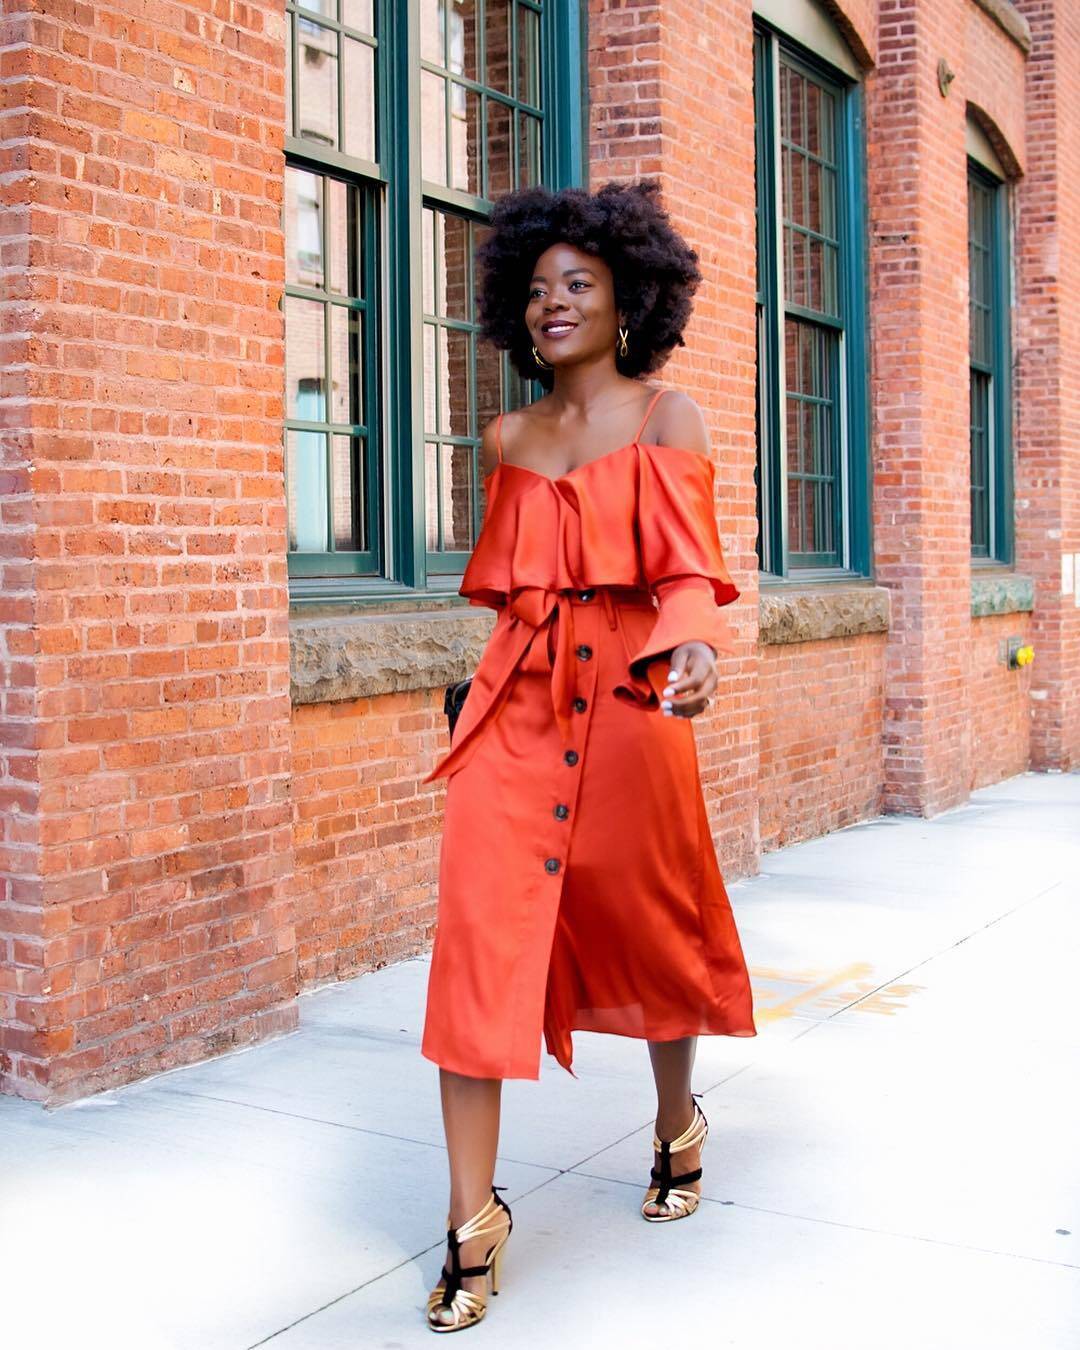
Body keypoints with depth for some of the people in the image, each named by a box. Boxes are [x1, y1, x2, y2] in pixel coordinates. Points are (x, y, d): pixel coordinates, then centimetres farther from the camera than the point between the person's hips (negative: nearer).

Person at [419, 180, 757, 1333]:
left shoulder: (667, 417, 2)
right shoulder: (506, 438, 14)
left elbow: (687, 568, -8)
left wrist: (690, 646, -27)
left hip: (625, 697, -3)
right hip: (516, 702, 3)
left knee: (645, 924, 11)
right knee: (479, 937, -8)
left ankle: (677, 1127, 39)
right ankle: (473, 1221, -2)